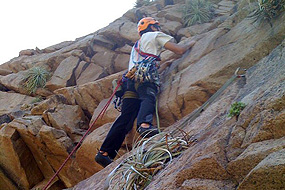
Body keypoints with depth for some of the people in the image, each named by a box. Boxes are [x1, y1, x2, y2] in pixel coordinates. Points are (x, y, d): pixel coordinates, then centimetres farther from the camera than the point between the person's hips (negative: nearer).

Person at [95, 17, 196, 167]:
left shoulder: (137, 45, 42)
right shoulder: (155, 35, 20)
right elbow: (179, 50, 14)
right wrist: (190, 44, 33)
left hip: (130, 80, 6)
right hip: (144, 77, -6)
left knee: (125, 118, -3)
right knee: (148, 98, -32)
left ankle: (104, 153, -12)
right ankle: (144, 125, -64)